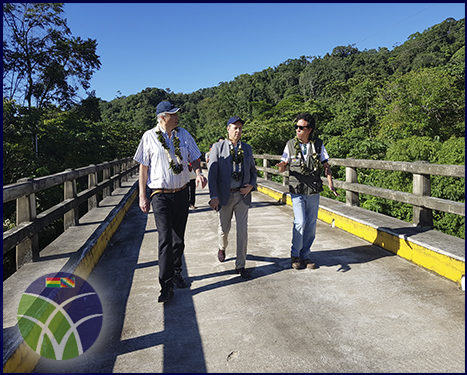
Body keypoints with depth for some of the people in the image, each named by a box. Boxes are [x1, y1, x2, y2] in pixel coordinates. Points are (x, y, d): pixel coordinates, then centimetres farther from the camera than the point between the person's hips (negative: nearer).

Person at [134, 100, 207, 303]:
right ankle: (166, 285, -1)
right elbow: (143, 167, -1)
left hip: (182, 193, 4)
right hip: (161, 195, -4)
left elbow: (194, 159, 12)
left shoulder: (184, 134, 7)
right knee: (165, 239, -9)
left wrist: (199, 173, -11)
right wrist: (142, 196, -4)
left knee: (179, 238, 13)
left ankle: (176, 273, 30)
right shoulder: (149, 137, -3)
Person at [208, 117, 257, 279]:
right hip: (225, 195, -2)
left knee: (242, 230, -1)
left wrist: (251, 186, -3)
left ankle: (240, 265, 9)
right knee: (224, 228, 13)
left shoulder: (247, 148, 8)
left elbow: (253, 170, 16)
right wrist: (214, 196, -18)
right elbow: (212, 173, -9)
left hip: (242, 194, 2)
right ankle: (222, 247, 46)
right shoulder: (218, 147, -3)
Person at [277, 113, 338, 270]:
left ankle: (305, 255, 22)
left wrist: (330, 183, -8)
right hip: (297, 191, -2)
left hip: (314, 191, 2)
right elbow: (282, 168, 3)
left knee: (311, 224, 7)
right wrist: (282, 166, -21)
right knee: (300, 222, -12)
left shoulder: (318, 144, 2)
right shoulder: (291, 144, 0)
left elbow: (326, 165, 6)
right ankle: (295, 255, 7)